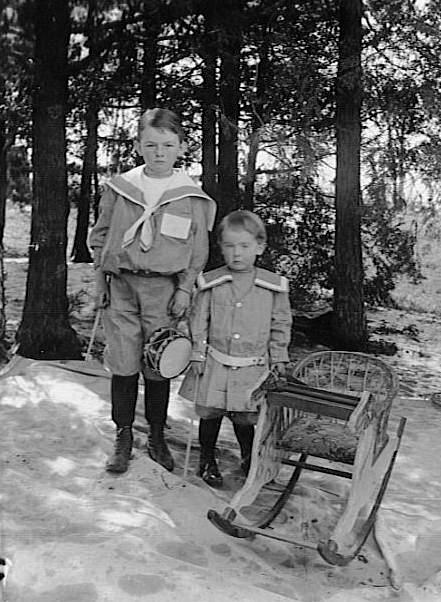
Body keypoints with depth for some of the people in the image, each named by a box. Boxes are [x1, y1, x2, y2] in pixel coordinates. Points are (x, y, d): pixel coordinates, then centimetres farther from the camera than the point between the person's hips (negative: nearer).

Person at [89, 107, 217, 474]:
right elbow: (100, 236, 12)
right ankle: (124, 438, 19)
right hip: (120, 285, 1)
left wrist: (185, 289, -2)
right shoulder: (119, 187, 5)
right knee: (123, 365, 3)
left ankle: (157, 437, 24)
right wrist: (101, 276, 6)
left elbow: (198, 251, 4)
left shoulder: (192, 197, 1)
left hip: (163, 288, -1)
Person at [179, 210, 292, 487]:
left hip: (253, 366, 0)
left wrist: (278, 357, 5)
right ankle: (207, 460, 30)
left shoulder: (273, 285, -3)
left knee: (245, 417, 7)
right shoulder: (211, 283, -3)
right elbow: (199, 322, 3)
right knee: (210, 413, 9)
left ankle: (249, 459, 33)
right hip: (215, 364, 1)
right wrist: (198, 355, 1)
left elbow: (281, 324, 6)